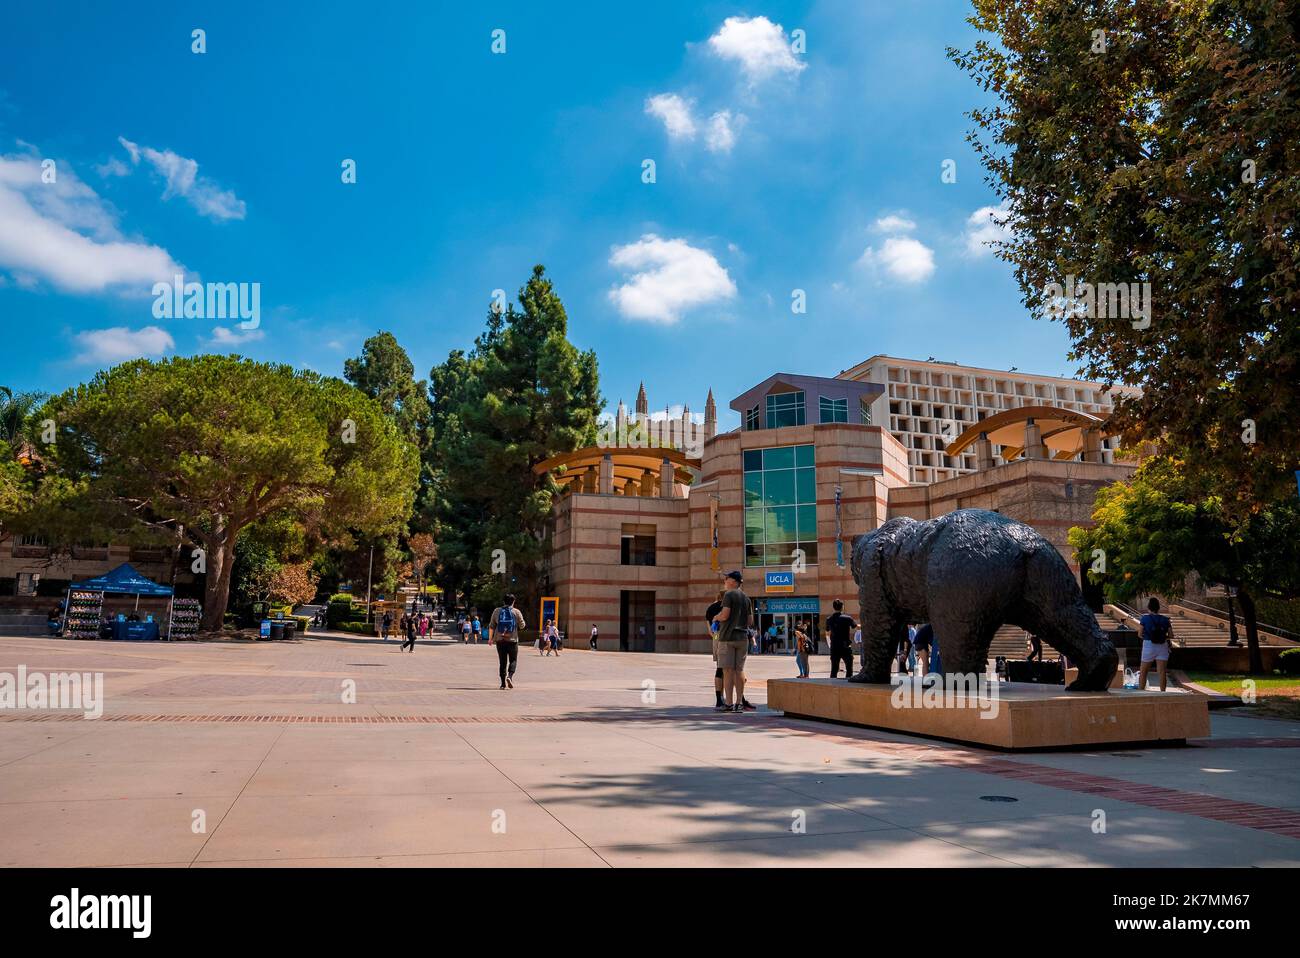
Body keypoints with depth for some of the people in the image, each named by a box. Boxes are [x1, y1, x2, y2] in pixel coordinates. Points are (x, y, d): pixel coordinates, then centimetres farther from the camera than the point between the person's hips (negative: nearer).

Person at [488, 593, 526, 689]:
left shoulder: (496, 611, 4)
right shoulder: (517, 612, -2)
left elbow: (491, 626, 6)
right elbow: (522, 626, 1)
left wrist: (490, 638, 13)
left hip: (500, 640, 2)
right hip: (512, 640, -2)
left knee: (502, 662, 8)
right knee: (513, 660, 8)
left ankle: (503, 683, 6)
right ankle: (510, 676, -16)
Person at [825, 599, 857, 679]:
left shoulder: (829, 619, 2)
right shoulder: (847, 618, -8)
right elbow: (855, 626, 11)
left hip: (834, 648, 4)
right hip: (845, 648, -4)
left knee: (834, 669, 9)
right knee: (849, 669, 4)